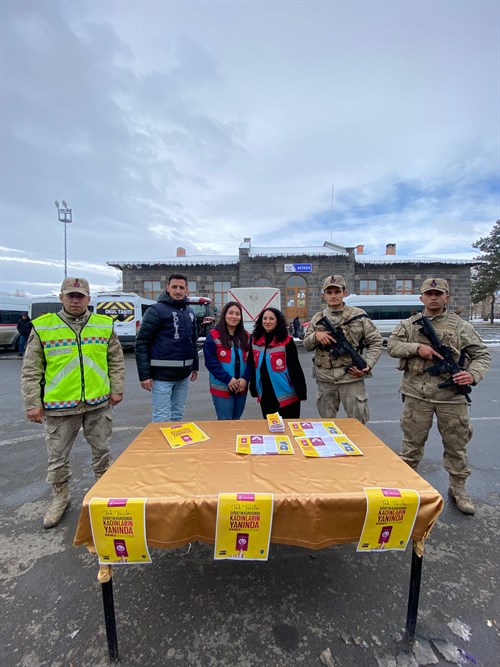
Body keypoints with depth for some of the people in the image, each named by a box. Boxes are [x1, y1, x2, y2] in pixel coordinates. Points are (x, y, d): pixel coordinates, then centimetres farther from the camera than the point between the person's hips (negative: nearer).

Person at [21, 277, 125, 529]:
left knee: (102, 450, 17)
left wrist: (117, 389, 3)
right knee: (58, 456, 15)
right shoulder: (42, 327, -3)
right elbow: (31, 370, 0)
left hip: (98, 403, 1)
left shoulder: (104, 325, 1)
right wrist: (32, 403, -3)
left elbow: (116, 361, 7)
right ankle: (60, 497, 39)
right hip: (58, 405, -1)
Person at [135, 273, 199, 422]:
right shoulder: (156, 310, -8)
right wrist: (144, 375, -14)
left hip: (184, 375, 6)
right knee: (162, 418, 0)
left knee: (177, 416, 16)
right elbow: (141, 343, -11)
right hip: (162, 375, -6)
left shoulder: (190, 312, 12)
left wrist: (195, 366, 18)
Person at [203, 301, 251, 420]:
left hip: (241, 387, 5)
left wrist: (245, 378, -11)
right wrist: (228, 379, -18)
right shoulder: (213, 336, -7)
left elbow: (250, 360, 5)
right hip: (222, 387, -5)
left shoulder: (245, 336, 8)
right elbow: (210, 361, -13)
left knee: (236, 420, 17)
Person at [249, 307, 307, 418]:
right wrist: (253, 389, 10)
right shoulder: (255, 341, 2)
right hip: (265, 395, 5)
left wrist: (301, 391, -12)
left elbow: (295, 368, -11)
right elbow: (253, 367, 8)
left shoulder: (286, 341, -13)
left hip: (286, 395, -4)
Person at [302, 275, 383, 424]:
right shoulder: (317, 318, 5)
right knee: (327, 422, 16)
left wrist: (367, 365, -10)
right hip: (324, 379, 3)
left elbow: (376, 342, 2)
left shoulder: (359, 315, -1)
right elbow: (306, 345, 9)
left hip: (351, 377, -2)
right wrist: (316, 335, -13)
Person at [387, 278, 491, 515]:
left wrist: (473, 374, -14)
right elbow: (391, 346, -2)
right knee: (412, 442, 12)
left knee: (456, 444, 12)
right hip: (417, 394, 0)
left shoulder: (460, 325, 3)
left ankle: (458, 489, 33)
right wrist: (417, 347, -17)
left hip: (451, 395, 1)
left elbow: (482, 354, 5)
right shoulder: (409, 324, 5)